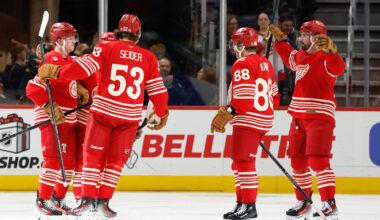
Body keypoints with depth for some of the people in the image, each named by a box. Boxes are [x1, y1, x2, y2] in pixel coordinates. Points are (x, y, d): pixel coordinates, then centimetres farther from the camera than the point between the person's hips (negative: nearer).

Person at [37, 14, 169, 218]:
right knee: (116, 159, 12)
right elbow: (158, 90, 8)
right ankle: (103, 201, 7)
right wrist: (160, 115, 23)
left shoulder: (106, 48, -3)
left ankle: (87, 199, -1)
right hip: (129, 117, 2)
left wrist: (56, 72, -3)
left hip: (103, 110, -2)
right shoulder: (149, 58, 5)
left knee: (93, 155, 7)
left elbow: (83, 67, -13)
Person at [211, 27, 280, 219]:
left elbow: (244, 98, -21)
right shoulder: (265, 64, 17)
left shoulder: (242, 65, -12)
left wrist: (226, 114, -20)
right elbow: (273, 97, 19)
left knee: (243, 161, -9)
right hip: (264, 120, 10)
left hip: (248, 121, -10)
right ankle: (242, 203, 15)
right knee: (239, 162, 15)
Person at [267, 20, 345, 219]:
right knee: (298, 161, 12)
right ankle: (303, 202, 24)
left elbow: (338, 68, -33)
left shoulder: (324, 58, -12)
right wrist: (280, 40, 37)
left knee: (318, 160, -18)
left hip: (320, 116, -9)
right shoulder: (300, 56, 14)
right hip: (299, 117, 9)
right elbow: (290, 58, 38)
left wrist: (330, 51, -50)